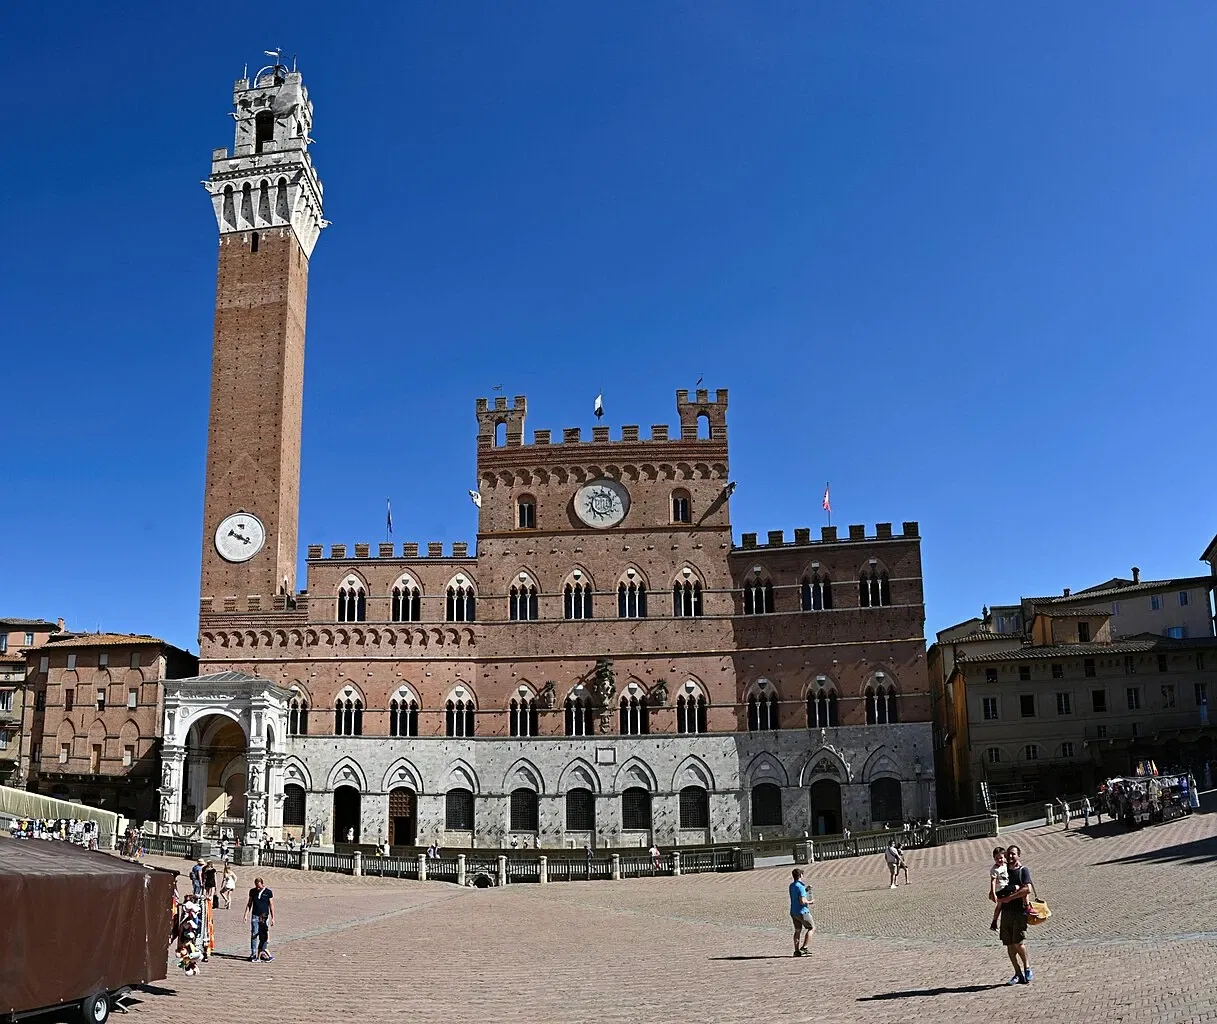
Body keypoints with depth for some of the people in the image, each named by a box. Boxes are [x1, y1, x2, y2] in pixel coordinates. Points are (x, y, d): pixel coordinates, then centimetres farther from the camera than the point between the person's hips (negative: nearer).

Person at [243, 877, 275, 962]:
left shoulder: (268, 892, -1)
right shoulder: (252, 891, 5)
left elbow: (271, 906, 2)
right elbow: (249, 904, 13)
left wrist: (272, 918, 0)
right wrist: (246, 914, 4)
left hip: (264, 917, -1)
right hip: (255, 916, 1)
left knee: (264, 937, 1)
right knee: (254, 936, -4)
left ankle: (262, 954, 9)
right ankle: (253, 955, -2)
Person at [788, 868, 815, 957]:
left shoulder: (791, 886, 9)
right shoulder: (800, 887, -19)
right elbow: (802, 901, -24)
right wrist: (810, 902, -7)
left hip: (793, 912, 8)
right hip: (802, 911, -8)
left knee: (798, 930, 13)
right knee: (812, 928, 4)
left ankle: (797, 951, 10)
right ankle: (804, 948, -3)